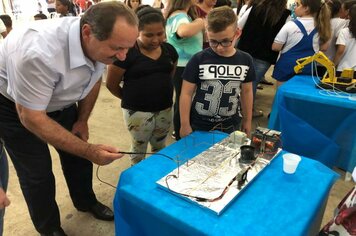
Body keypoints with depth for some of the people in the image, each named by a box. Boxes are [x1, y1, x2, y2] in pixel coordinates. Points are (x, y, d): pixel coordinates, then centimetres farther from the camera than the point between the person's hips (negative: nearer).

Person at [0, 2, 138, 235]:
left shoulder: (100, 43, -20)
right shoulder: (39, 52, -41)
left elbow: (94, 79, 1)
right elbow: (31, 117, -32)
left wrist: (82, 120, 5)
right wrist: (89, 151, -33)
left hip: (58, 101, 6)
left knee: (78, 153, 10)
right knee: (37, 173, 0)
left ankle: (86, 202, 38)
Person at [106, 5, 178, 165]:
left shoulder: (169, 50, 0)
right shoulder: (127, 52, -17)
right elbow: (111, 85, -8)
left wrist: (163, 94, 9)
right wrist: (132, 98, 5)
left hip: (165, 109, 5)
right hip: (138, 112, -5)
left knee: (160, 148, 22)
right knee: (138, 149, 15)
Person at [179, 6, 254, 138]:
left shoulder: (245, 60, -5)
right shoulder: (198, 60, -15)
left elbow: (246, 91, 6)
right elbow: (187, 93, -10)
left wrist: (247, 120, 12)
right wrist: (185, 125, -9)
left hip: (231, 126, 3)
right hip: (199, 127, -2)